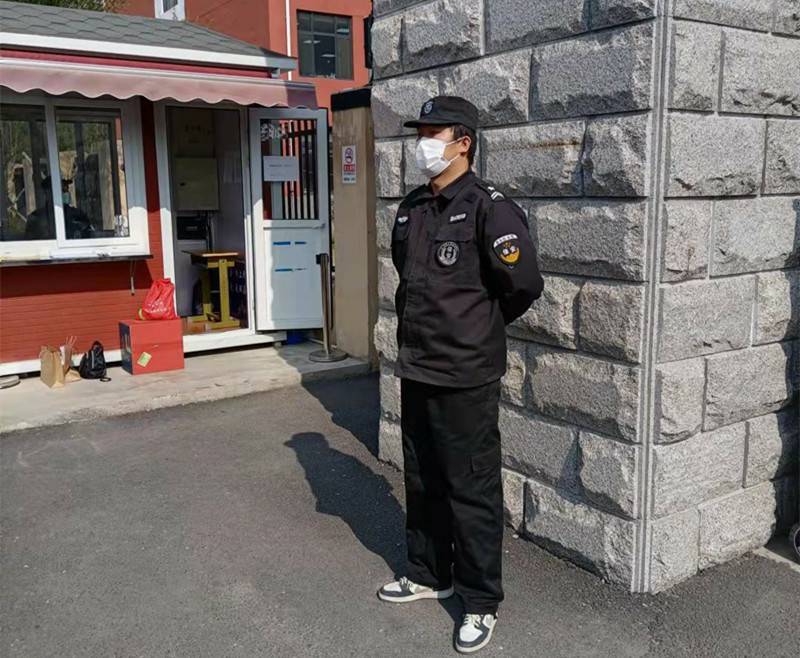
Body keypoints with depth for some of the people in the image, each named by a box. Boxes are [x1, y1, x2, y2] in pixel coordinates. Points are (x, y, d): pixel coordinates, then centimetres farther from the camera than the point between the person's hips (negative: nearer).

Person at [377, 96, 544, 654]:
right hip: (415, 371, 8)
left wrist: (483, 325, 0)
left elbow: (525, 283, -15)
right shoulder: (411, 209, 10)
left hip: (465, 377, -7)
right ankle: (430, 575, 39)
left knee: (472, 491, 4)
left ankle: (482, 602, 21)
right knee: (422, 482, 20)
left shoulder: (489, 208, -14)